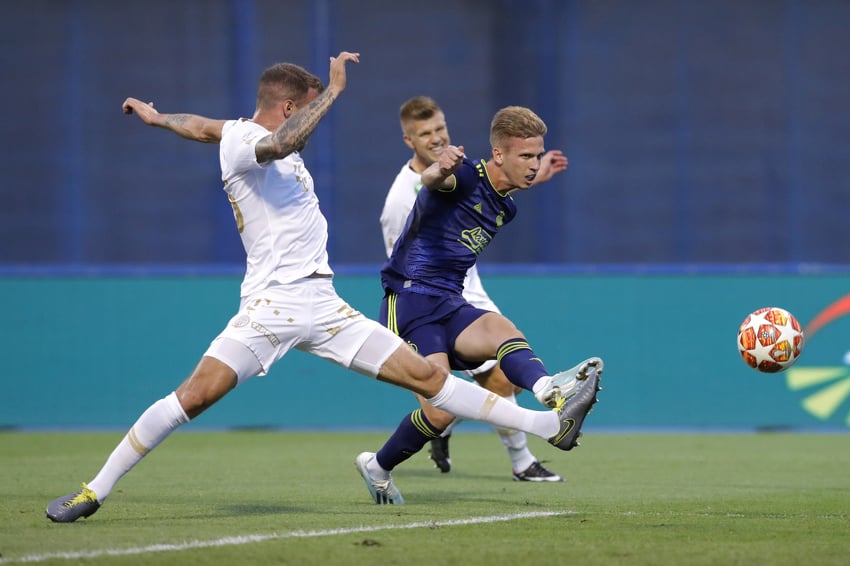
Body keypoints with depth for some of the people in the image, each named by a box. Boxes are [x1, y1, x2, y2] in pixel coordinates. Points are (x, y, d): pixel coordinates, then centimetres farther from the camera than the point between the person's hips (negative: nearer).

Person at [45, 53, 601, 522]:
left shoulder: (267, 139, 20)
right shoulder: (242, 141, -7)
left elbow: (203, 126, 38)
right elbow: (277, 145, -32)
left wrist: (156, 116, 57)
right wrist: (333, 89, -25)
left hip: (324, 307, 8)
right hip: (271, 304, -8)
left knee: (426, 375, 3)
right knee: (196, 394, -20)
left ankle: (549, 425, 0)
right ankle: (94, 491, -12)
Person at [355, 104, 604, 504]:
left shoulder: (505, 207, 13)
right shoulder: (465, 176, -13)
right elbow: (432, 180, -40)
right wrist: (439, 170, -63)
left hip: (450, 305, 6)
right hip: (409, 302, -6)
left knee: (499, 328, -30)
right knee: (440, 413, -19)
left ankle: (547, 389, -59)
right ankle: (377, 466, 5)